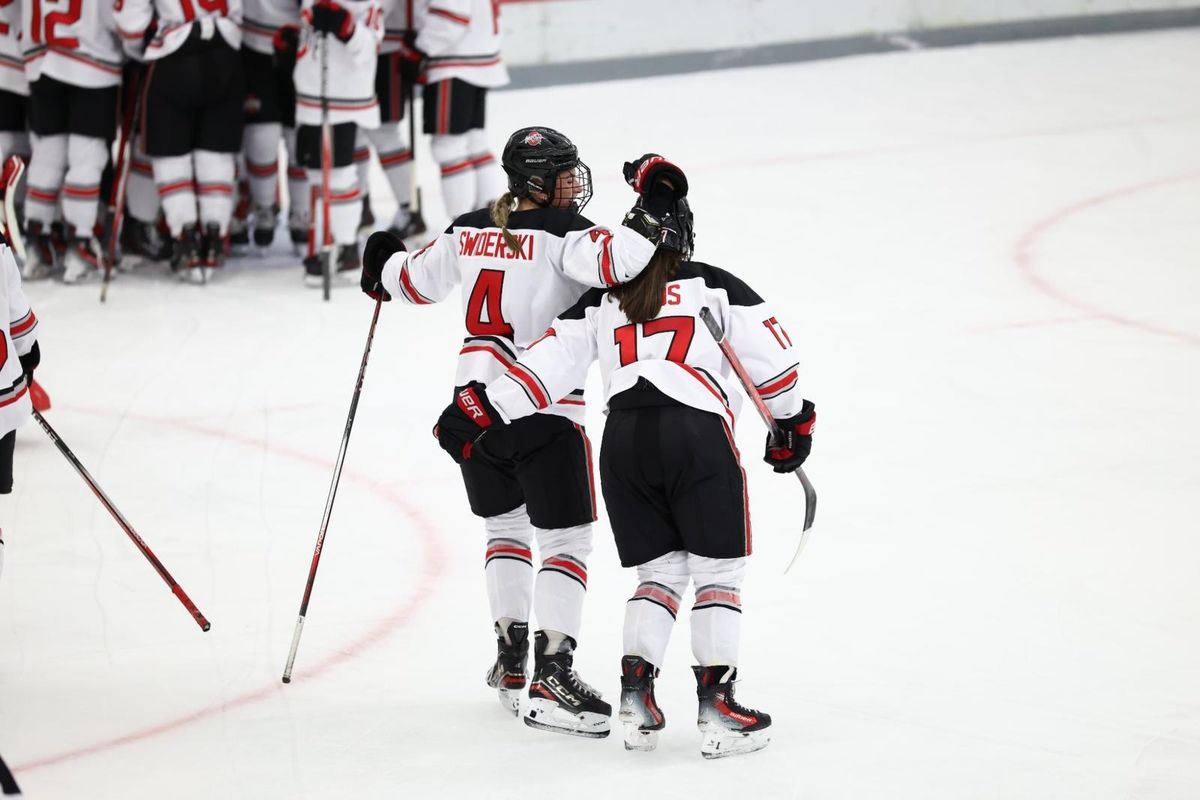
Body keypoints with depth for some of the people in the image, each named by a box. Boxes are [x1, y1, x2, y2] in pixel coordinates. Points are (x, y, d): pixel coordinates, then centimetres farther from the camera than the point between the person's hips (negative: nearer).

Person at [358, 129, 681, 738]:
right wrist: (649, 226, -17)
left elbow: (415, 281, 21)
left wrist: (384, 266, 41)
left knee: (505, 526, 23)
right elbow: (610, 261, -31)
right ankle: (551, 673, -9)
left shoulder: (470, 232, 8)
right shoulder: (562, 232, -11)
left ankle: (511, 657, 23)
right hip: (542, 409, -6)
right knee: (567, 538, 0)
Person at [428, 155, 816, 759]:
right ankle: (718, 707, -4)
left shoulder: (599, 300, 20)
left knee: (661, 570, 16)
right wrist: (792, 420, 22)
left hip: (624, 438, 3)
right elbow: (771, 354, 10)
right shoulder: (715, 287, 13)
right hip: (697, 432, -3)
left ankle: (636, 693, 1)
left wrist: (483, 409, 11)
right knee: (718, 570, 5)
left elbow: (551, 363, 11)